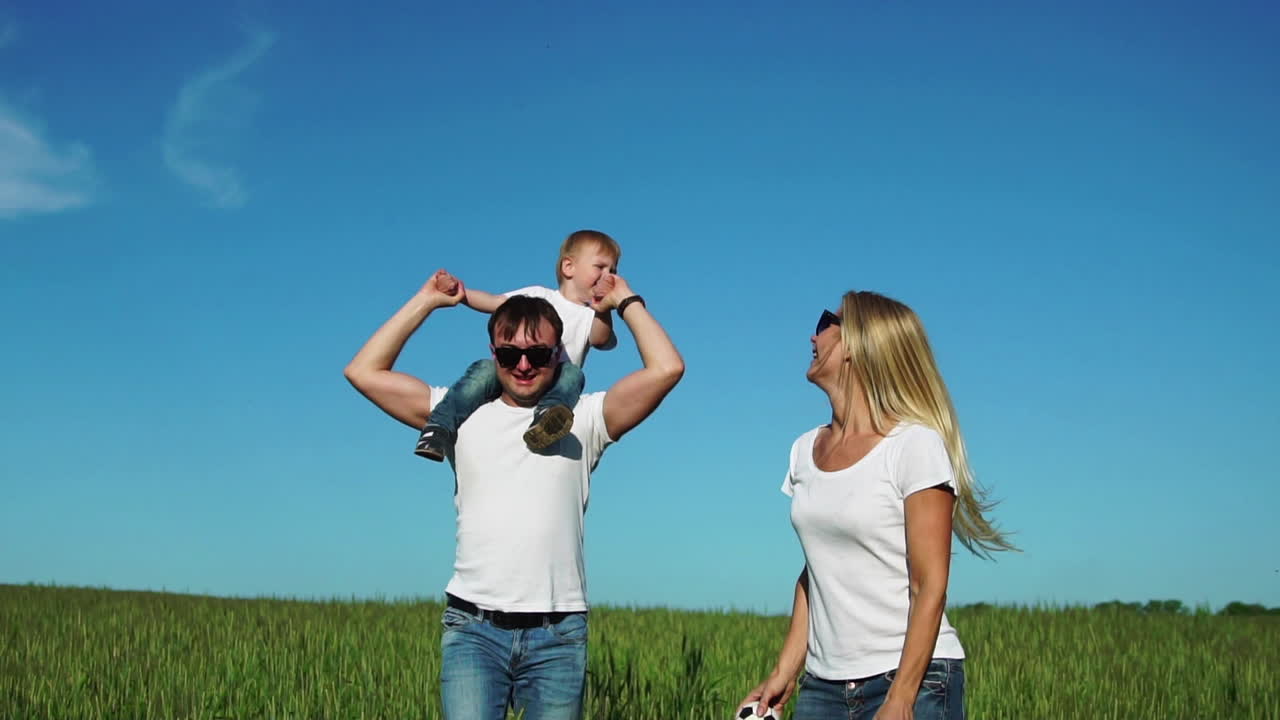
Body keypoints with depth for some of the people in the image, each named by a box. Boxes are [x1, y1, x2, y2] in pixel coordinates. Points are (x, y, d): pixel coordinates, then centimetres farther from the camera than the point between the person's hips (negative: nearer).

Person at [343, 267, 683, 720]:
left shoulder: (582, 420, 7)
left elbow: (667, 368, -3)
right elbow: (364, 372, 10)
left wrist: (626, 302, 10)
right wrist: (426, 301, 14)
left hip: (558, 635, 0)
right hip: (473, 628, 0)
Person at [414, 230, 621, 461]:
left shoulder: (593, 316, 18)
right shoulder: (539, 296, 19)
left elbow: (600, 340, -4)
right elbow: (494, 302, 10)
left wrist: (602, 310, -25)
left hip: (549, 386, 0)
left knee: (571, 374, -32)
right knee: (484, 369, -30)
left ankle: (544, 419, -61)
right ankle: (440, 427, -43)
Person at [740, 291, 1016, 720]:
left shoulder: (914, 445, -9)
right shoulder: (806, 451, 10)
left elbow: (930, 588, -12)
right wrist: (784, 672, 7)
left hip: (912, 681, -5)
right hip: (823, 684, 5)